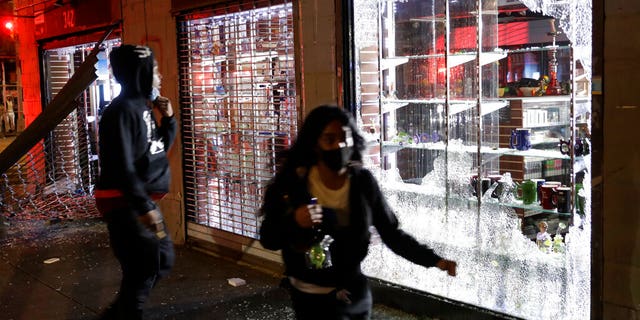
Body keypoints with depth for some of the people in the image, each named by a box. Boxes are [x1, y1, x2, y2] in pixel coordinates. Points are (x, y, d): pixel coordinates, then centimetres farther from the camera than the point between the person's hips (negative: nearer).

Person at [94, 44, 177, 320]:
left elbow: (160, 148, 19)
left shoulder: (144, 106, 10)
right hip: (124, 203, -10)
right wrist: (144, 207, -29)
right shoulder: (122, 110, -19)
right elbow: (122, 167, -26)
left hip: (142, 200, 10)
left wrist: (168, 119, 3)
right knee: (143, 269, -4)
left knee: (163, 259, 16)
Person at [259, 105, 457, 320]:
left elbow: (391, 233, -8)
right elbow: (268, 240, -10)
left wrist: (434, 260, -18)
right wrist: (293, 222, -29)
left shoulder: (363, 181, -11)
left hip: (356, 293, 2)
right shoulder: (293, 183, -15)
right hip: (311, 297, -2)